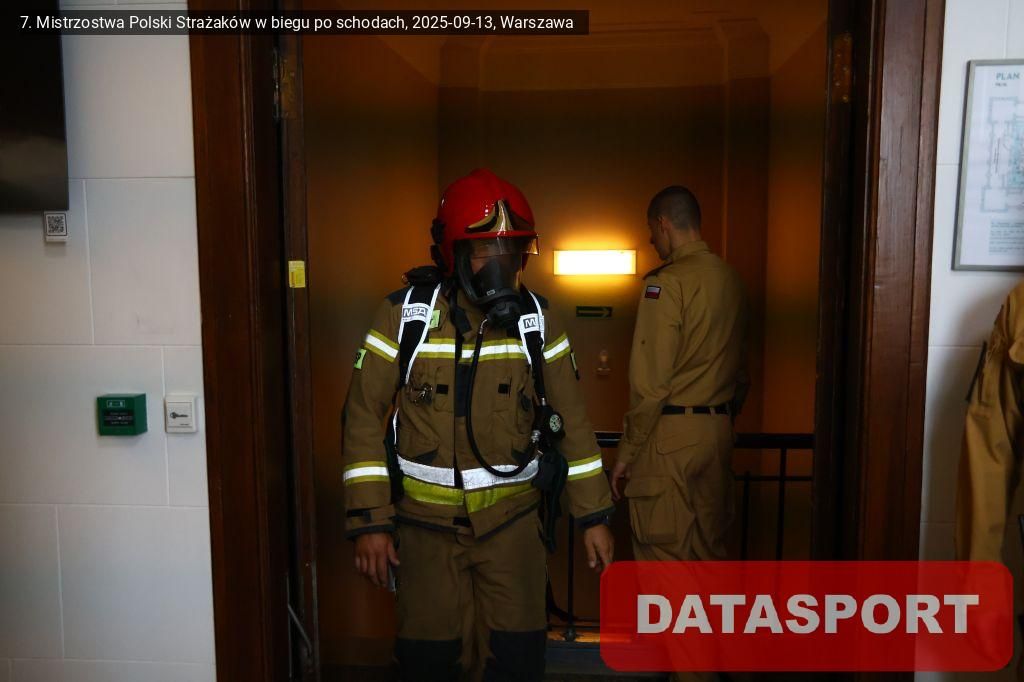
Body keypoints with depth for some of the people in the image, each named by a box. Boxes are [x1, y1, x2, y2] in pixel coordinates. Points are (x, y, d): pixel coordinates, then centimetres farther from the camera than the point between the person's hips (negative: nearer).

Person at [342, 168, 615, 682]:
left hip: (511, 519, 1)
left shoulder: (537, 319, -3)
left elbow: (571, 420, 2)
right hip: (426, 522, -1)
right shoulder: (404, 315, -9)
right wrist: (370, 522, -9)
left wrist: (594, 516, 3)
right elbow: (365, 417, -6)